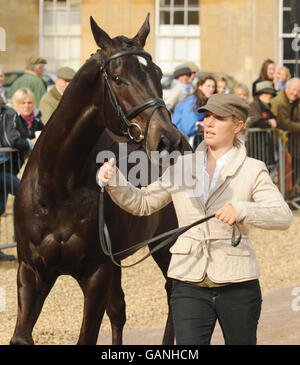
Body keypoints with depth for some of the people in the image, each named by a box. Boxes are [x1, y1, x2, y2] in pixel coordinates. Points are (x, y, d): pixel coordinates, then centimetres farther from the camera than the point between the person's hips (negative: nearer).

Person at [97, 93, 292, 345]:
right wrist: (113, 181, -4)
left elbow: (283, 216, -12)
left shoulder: (252, 171, 0)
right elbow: (142, 203, 14)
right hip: (189, 285, 1)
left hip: (237, 285, -1)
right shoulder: (182, 167, 9)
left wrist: (242, 210, -30)